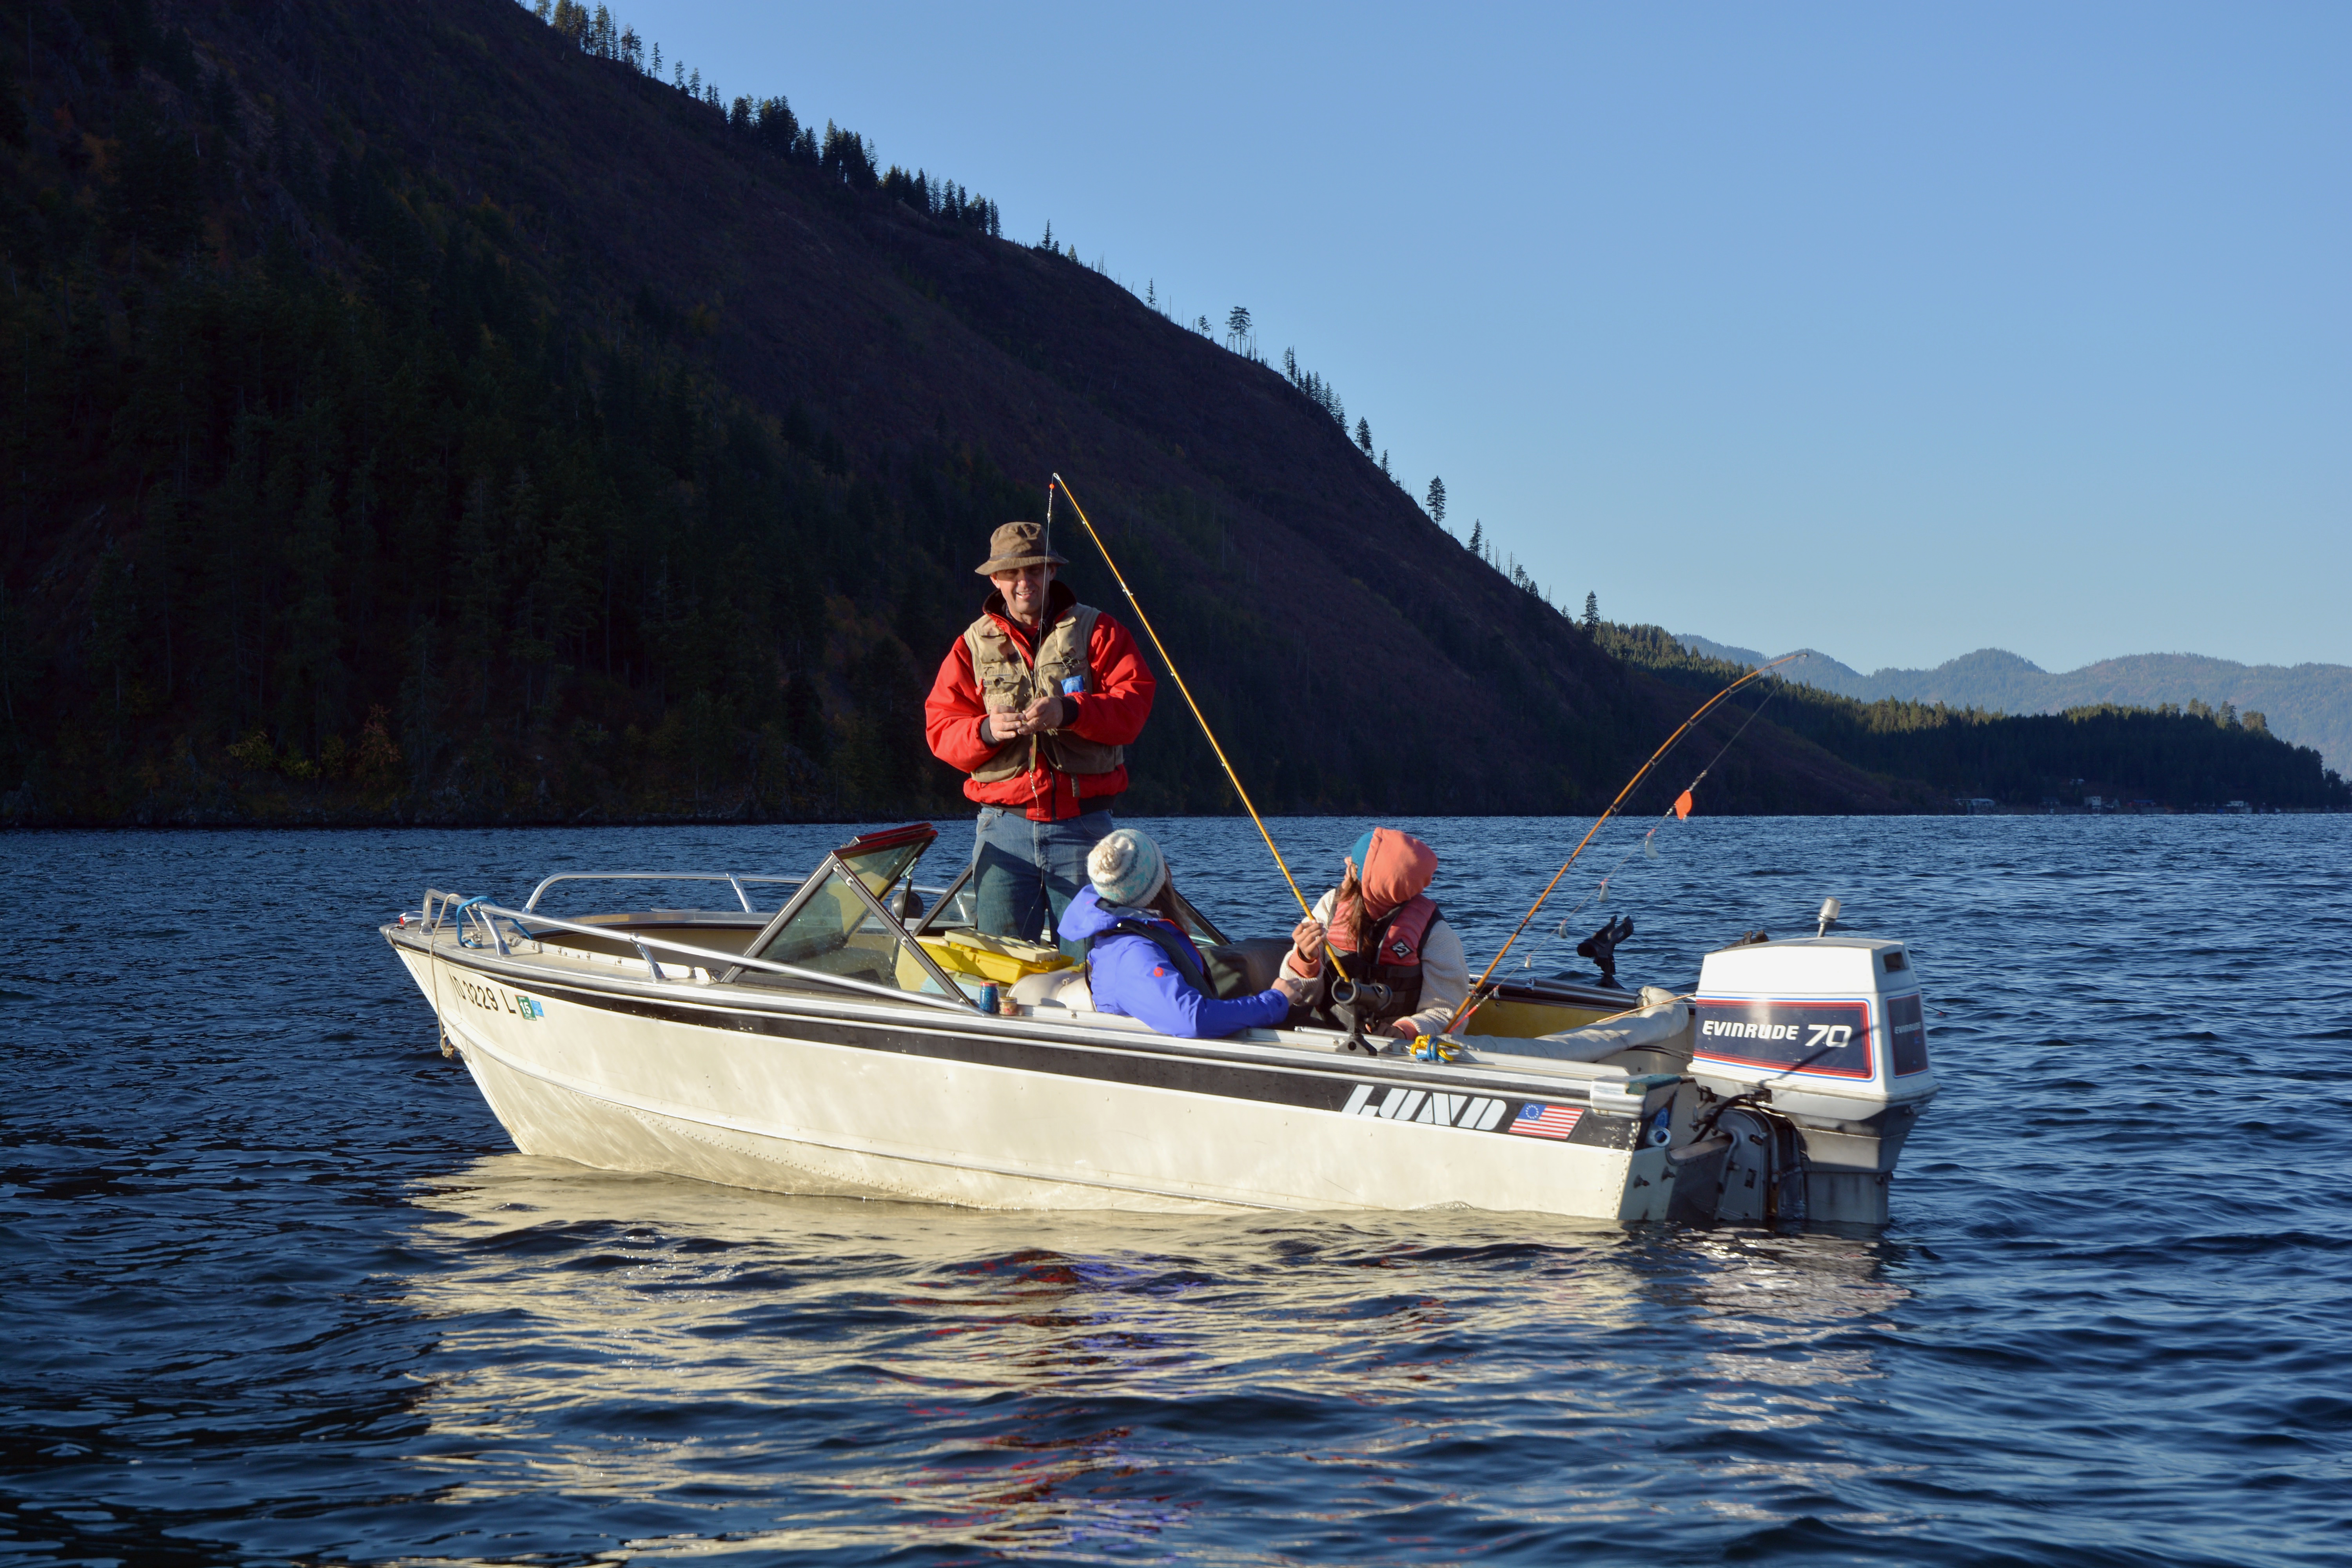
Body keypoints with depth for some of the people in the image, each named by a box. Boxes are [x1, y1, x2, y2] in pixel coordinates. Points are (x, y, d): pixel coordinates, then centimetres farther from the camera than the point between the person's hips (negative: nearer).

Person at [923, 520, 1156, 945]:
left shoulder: (1096, 631, 7)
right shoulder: (974, 645, 12)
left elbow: (1134, 704, -6)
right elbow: (940, 728, 4)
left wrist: (1069, 711, -23)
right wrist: (986, 731, -17)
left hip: (1082, 825, -1)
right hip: (1004, 825, 1)